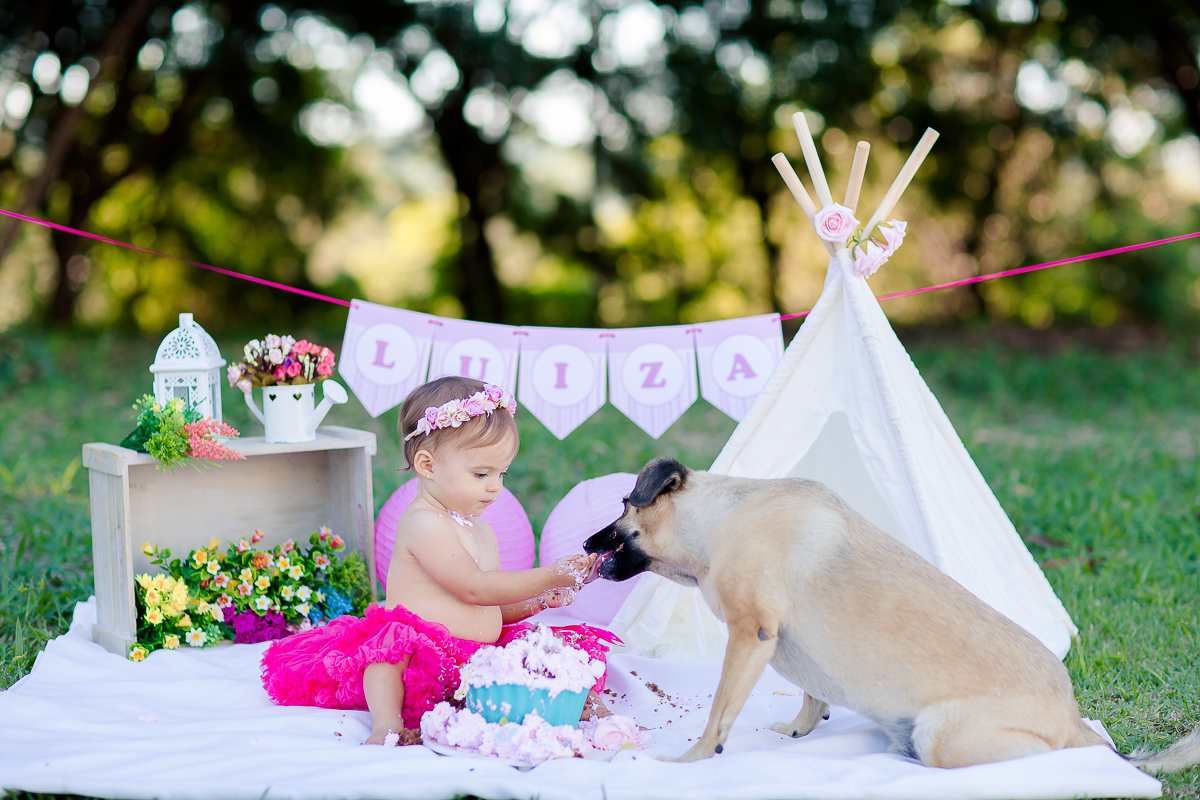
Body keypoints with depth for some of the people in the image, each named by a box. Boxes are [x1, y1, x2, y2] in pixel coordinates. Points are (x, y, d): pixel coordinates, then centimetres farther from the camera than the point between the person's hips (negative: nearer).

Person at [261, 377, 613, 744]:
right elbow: (473, 589, -18)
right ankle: (387, 723, -44)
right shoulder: (423, 524, -12)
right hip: (425, 668, -8)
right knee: (392, 637, -40)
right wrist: (548, 577, -15)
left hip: (484, 661, 9)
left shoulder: (481, 531, 20)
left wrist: (535, 601, 6)